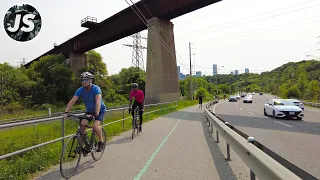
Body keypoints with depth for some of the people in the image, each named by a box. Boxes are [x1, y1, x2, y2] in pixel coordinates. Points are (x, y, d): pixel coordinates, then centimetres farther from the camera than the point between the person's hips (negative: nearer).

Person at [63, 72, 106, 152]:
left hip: (100, 110, -5)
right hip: (89, 111, 5)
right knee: (82, 124, -16)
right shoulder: (80, 90, -13)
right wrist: (66, 112, -31)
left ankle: (101, 142, -2)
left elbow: (98, 101, -41)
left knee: (95, 125, -24)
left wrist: (96, 113, -54)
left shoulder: (96, 88, -27)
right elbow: (72, 101, -19)